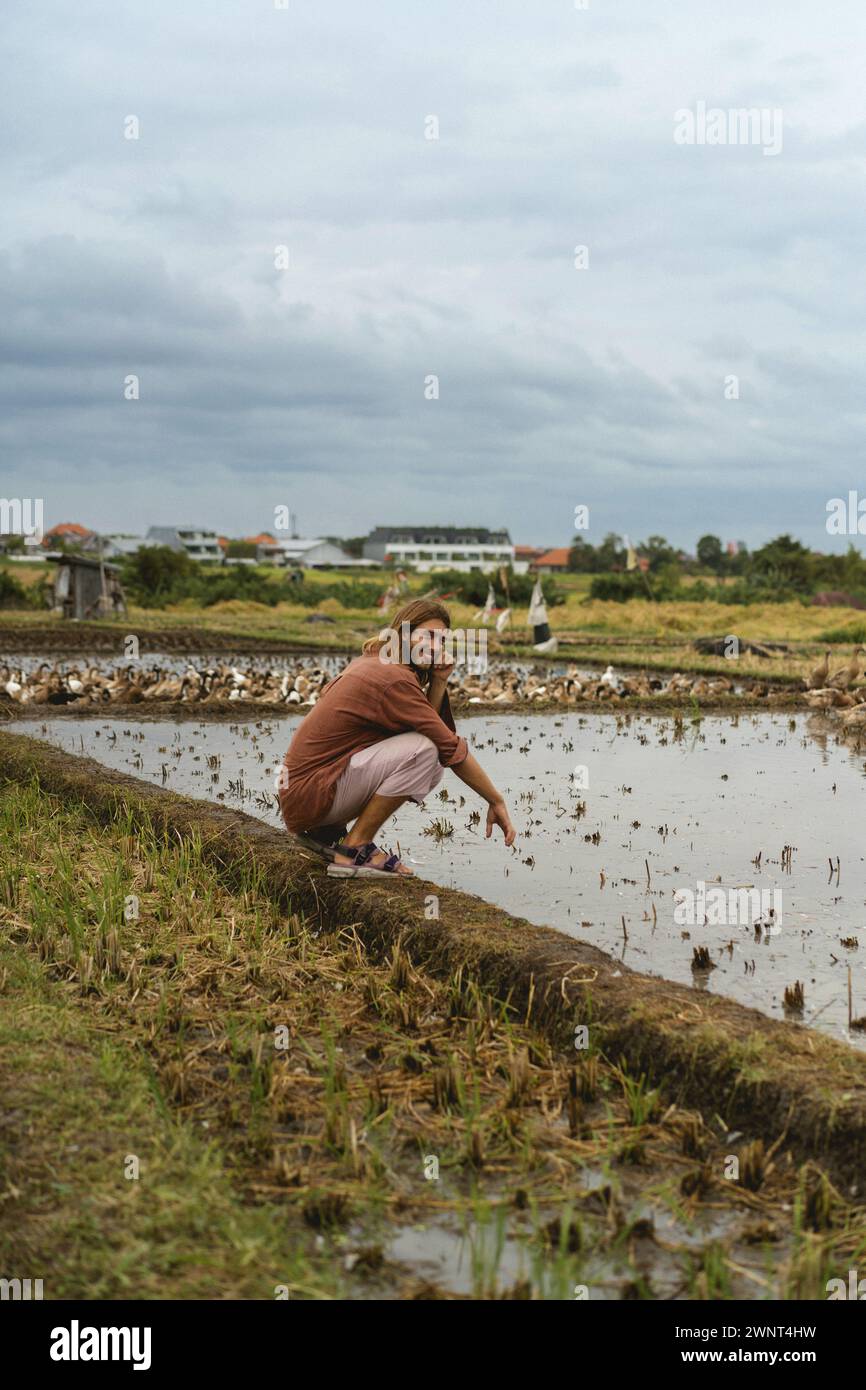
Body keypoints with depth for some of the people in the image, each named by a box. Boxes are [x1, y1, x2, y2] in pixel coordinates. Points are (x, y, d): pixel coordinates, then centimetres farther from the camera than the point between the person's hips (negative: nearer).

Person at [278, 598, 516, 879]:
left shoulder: (373, 663, 12)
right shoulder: (394, 679, -17)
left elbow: (432, 726, 9)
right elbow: (451, 748, -14)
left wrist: (439, 682, -3)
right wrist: (496, 801, -7)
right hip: (311, 794, -10)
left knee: (432, 769, 11)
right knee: (424, 750, -21)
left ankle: (328, 832, 13)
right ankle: (355, 851, -12)